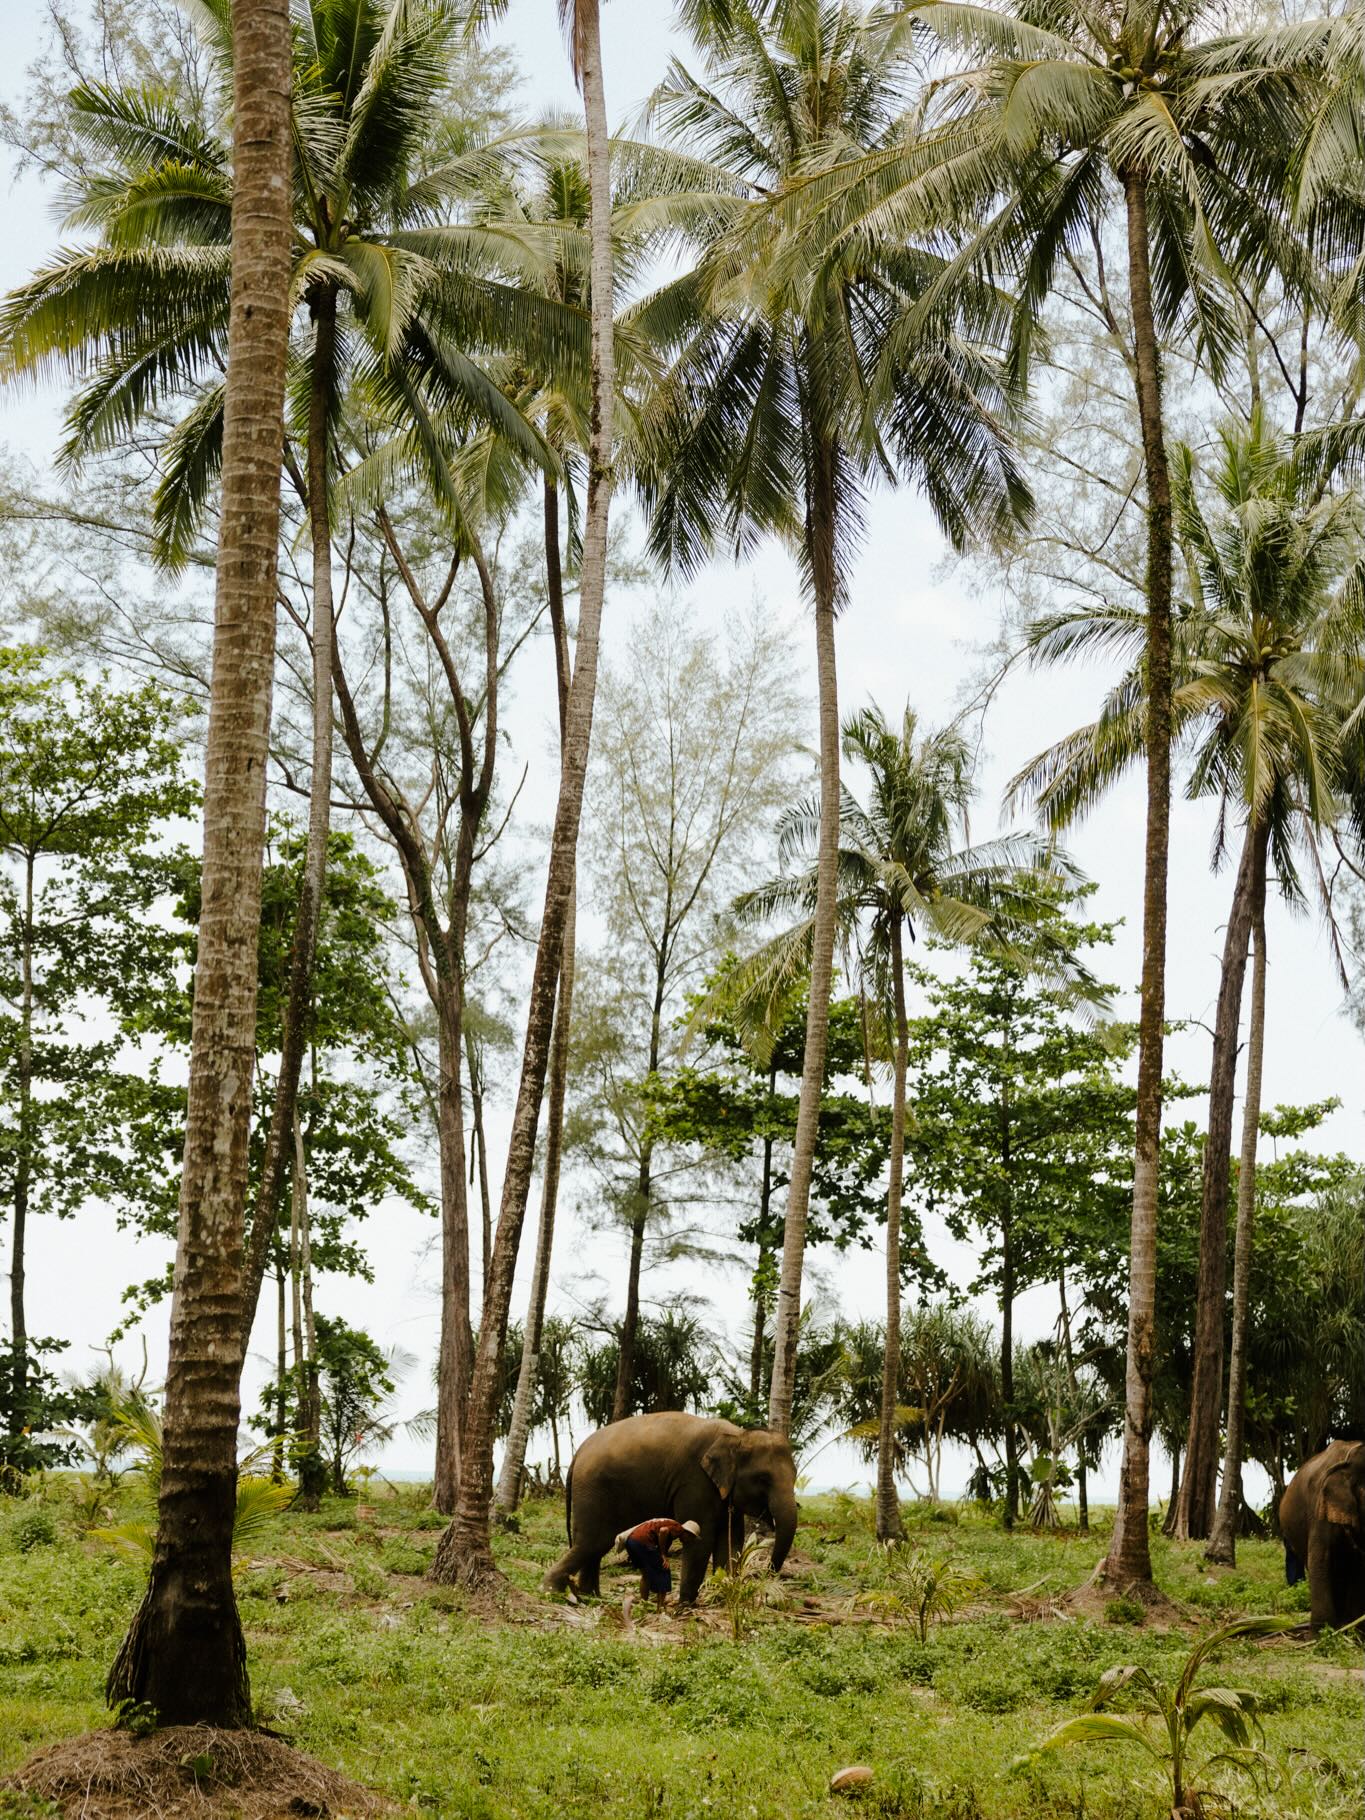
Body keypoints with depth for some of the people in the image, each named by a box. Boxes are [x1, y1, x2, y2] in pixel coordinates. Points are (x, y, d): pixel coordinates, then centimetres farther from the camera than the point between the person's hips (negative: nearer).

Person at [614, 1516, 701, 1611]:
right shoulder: (678, 1529, 3)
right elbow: (663, 1531, -18)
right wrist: (663, 1555, -10)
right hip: (643, 1542, -9)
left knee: (645, 1575, 27)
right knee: (663, 1572, 4)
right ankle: (660, 1607, 6)